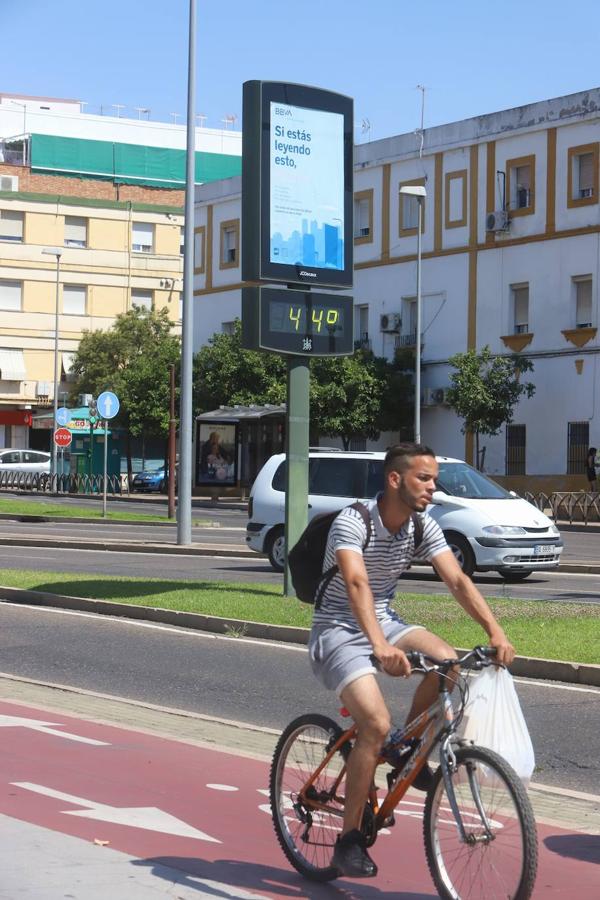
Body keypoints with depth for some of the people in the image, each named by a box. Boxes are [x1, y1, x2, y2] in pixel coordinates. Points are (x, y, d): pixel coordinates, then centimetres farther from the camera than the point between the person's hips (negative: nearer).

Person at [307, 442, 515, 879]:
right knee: (376, 724, -25)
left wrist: (495, 630, -27)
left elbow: (458, 580, -11)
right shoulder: (352, 523, -23)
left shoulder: (424, 527, -3)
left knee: (446, 660, -23)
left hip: (383, 622, 6)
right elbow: (356, 584, -38)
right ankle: (349, 838, -11)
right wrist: (381, 646, -54)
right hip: (338, 630, -6)